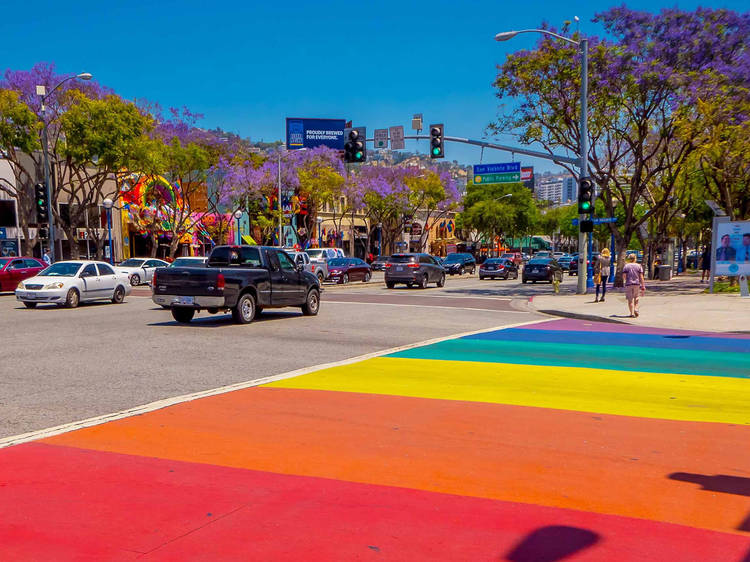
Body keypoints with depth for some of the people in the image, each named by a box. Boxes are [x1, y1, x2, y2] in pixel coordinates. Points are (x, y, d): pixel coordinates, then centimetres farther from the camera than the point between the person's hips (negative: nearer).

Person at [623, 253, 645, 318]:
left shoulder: (626, 266, -1)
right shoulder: (639, 266, 2)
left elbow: (624, 276, -7)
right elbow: (641, 277, -3)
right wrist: (643, 286, 0)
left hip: (629, 284, -2)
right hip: (637, 284, 2)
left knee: (630, 300, 2)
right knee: (636, 298, 18)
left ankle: (632, 313, -2)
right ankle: (636, 309, 1)